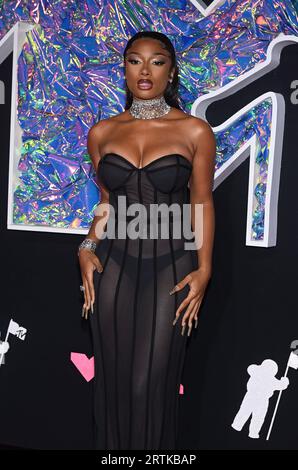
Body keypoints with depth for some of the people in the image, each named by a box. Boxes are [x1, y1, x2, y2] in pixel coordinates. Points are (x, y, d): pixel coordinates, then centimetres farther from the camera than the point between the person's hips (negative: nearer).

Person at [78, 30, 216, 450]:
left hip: (169, 266, -2)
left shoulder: (195, 131, -3)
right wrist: (87, 250, 0)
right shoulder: (102, 133, 5)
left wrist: (203, 269, -6)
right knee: (114, 379, 9)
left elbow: (202, 203, 1)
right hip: (113, 265, 3)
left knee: (152, 384, -1)